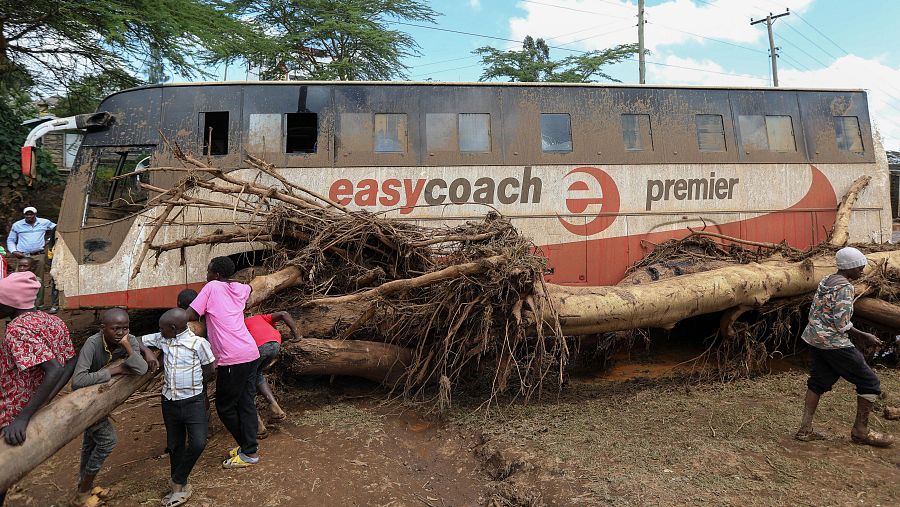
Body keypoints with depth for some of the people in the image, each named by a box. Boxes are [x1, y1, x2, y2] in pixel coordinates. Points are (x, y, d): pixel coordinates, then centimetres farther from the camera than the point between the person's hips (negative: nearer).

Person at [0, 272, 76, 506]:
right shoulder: (54, 321, 4)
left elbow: (55, 370, -32)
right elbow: (70, 364, 5)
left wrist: (22, 418, -32)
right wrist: (46, 401, 4)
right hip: (37, 410, 8)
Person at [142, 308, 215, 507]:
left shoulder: (198, 343, -15)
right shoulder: (162, 339, -1)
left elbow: (210, 372, -7)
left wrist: (193, 386, 2)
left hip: (193, 401, -5)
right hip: (170, 401, 5)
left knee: (197, 443, -15)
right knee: (175, 444, 15)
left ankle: (177, 481, 10)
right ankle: (180, 486, 33)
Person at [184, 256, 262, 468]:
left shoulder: (212, 287, -2)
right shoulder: (240, 289, 15)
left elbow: (190, 315, -5)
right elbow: (249, 288, 41)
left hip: (232, 359, -7)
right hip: (251, 353, 7)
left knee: (225, 407, 8)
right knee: (246, 403, 15)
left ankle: (249, 452, 16)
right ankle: (249, 445, 23)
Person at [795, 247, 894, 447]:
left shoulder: (826, 280, 11)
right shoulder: (844, 287, -17)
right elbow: (842, 324, -21)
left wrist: (857, 335, 18)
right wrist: (863, 336, -8)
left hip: (815, 338, 9)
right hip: (833, 343, -9)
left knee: (819, 381, 15)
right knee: (869, 382, 5)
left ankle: (805, 429, 16)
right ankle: (861, 431, 14)